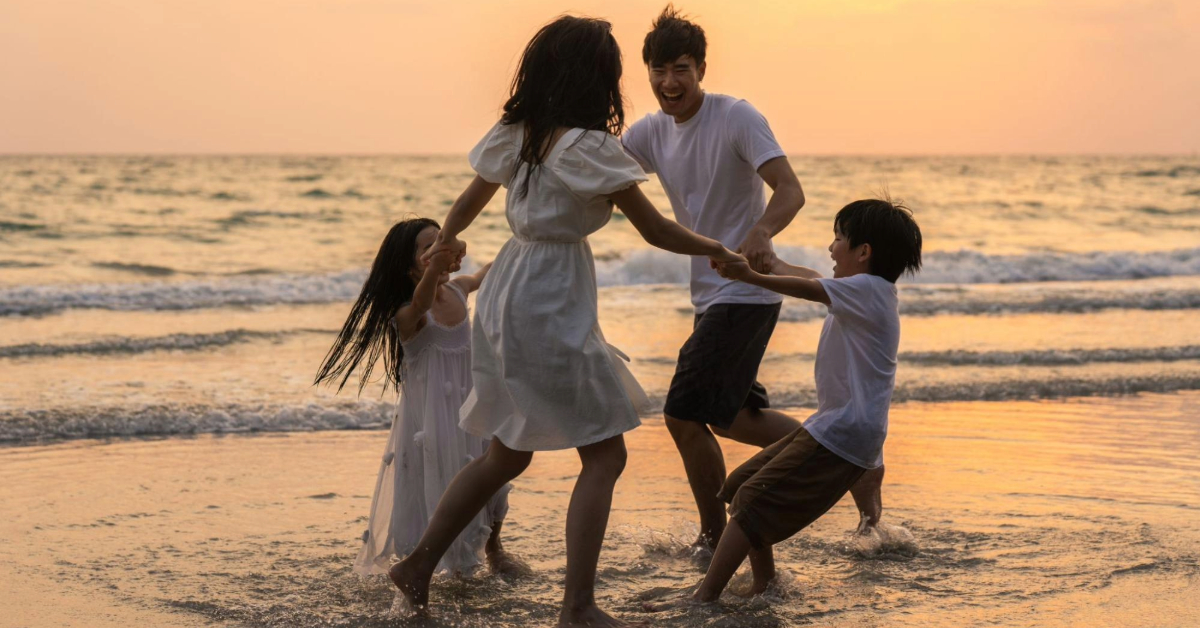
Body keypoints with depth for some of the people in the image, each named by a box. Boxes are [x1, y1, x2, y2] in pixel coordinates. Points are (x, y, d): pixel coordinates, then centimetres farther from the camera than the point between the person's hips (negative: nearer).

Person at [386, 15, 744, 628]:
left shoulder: (515, 134, 7)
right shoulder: (588, 146, -16)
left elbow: (467, 202, 22)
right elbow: (654, 230, -10)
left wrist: (445, 242, 43)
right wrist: (717, 252, 7)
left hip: (506, 295, 8)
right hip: (550, 307, -8)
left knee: (506, 454, 21)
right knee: (604, 456, -1)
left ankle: (418, 565, 27)